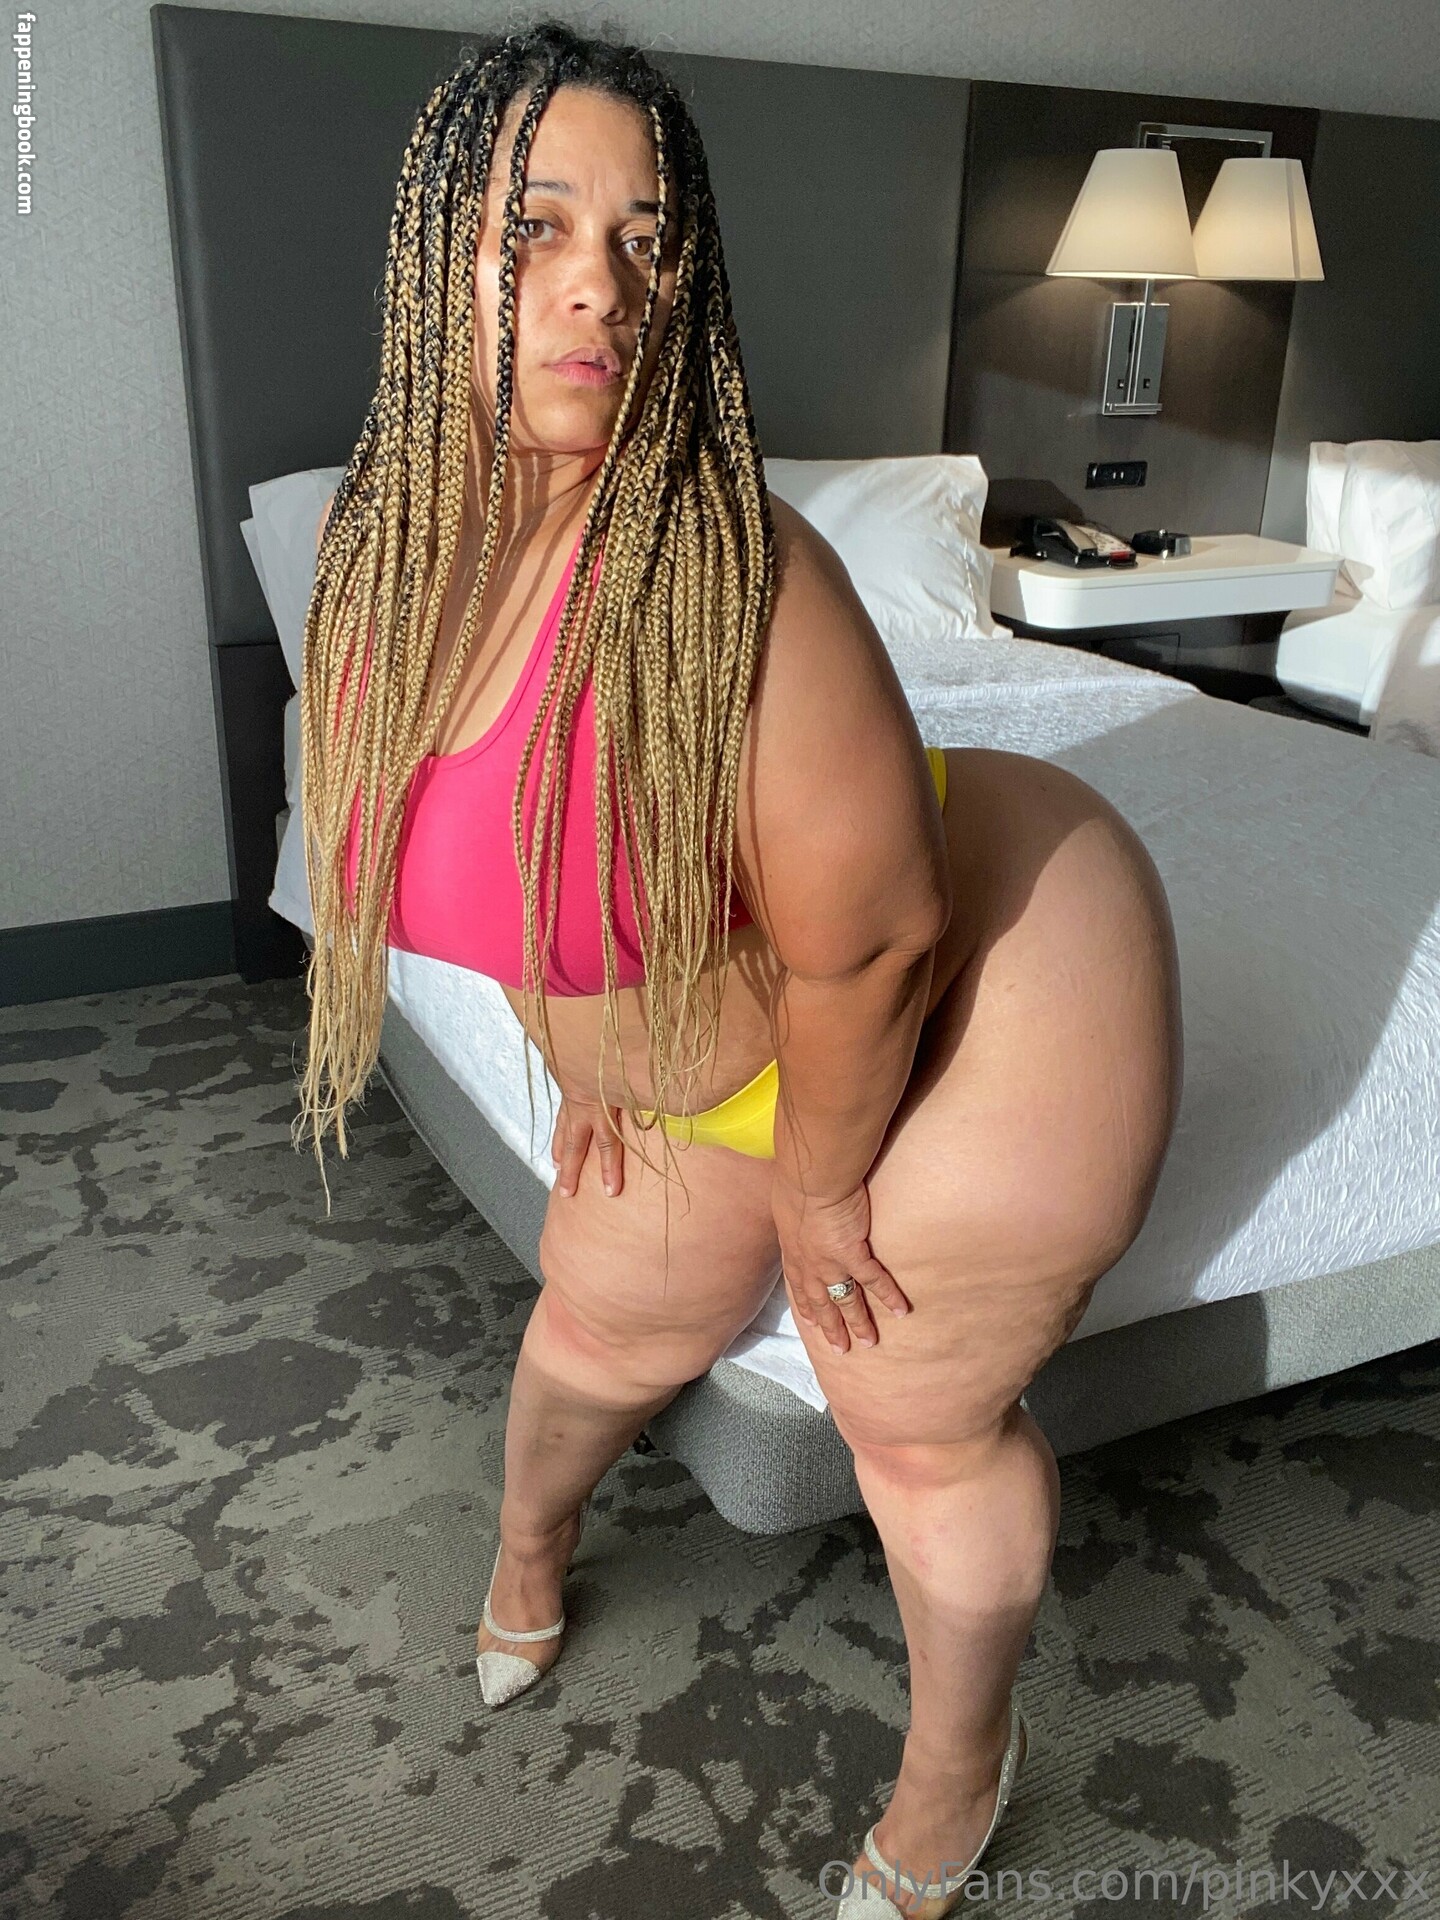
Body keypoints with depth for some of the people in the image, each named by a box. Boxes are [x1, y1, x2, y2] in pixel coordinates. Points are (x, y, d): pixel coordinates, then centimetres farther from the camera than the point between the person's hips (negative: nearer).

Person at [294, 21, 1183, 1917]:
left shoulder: (721, 573, -36)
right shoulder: (380, 560, -11)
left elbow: (871, 936, -28)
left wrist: (818, 1186, -13)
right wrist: (589, 1052, 11)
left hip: (992, 1005, -6)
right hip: (713, 1060, 7)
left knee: (919, 1414, 10)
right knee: (609, 1317, 24)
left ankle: (958, 1767, 43)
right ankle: (529, 1550, 60)